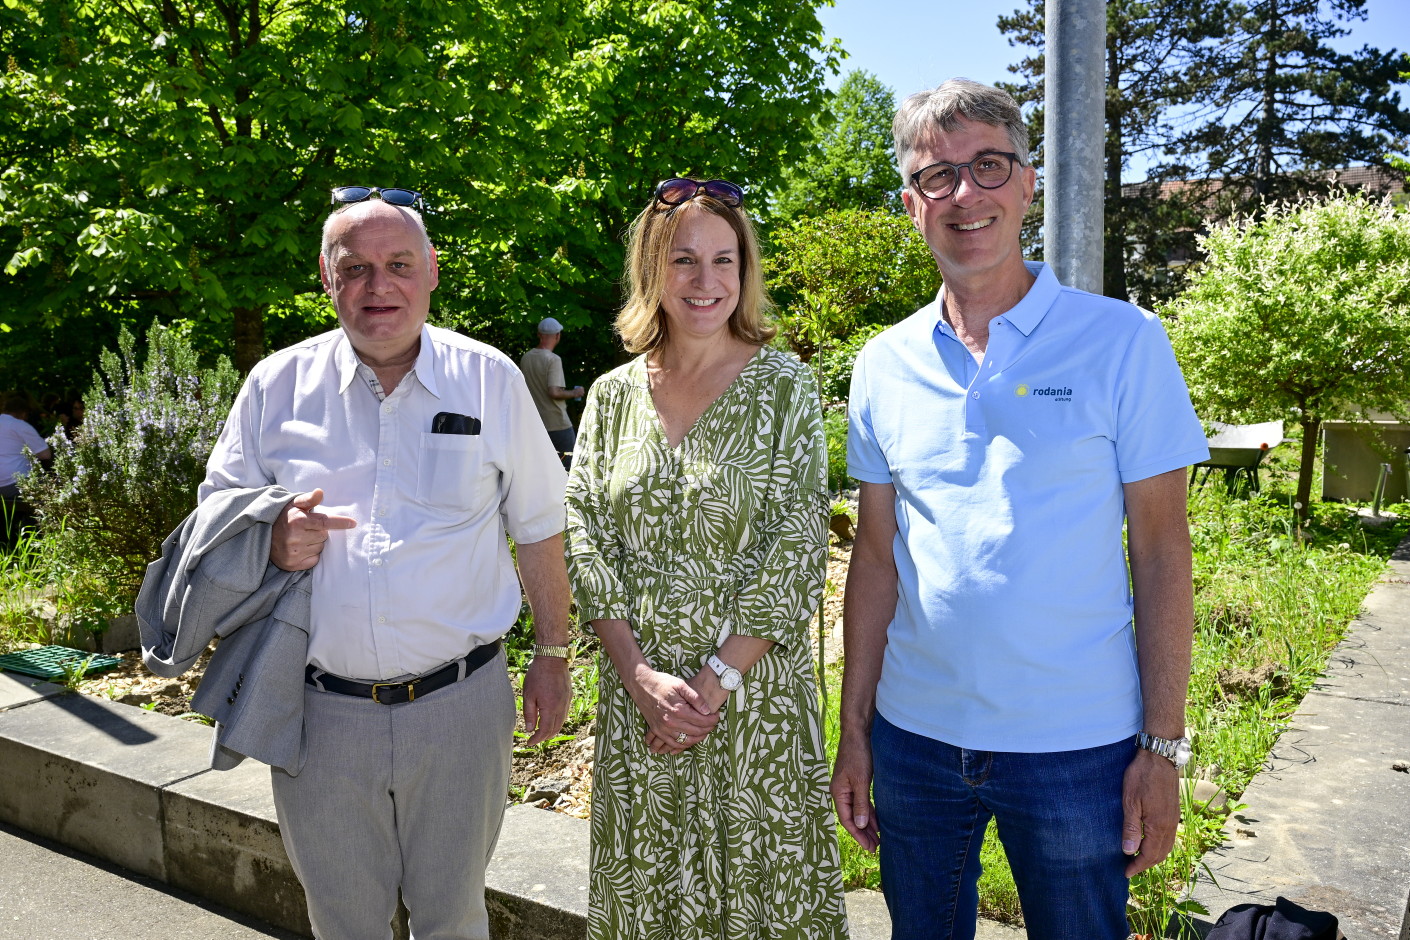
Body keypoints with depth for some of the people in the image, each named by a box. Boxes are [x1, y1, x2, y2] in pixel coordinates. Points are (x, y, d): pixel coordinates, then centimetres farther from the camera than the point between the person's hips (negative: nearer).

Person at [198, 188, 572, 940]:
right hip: (319, 711, 2)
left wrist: (553, 656, 6)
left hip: (459, 705, -1)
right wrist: (271, 541, -13)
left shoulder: (490, 381, -2)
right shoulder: (276, 385, 1)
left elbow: (537, 529, 5)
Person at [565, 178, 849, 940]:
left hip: (754, 691, -3)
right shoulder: (613, 394, 4)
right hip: (638, 691, 3)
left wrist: (717, 677, -15)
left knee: (758, 878, 10)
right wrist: (638, 672, -10)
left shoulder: (782, 387, -5)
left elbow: (797, 547, -10)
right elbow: (583, 536, 0)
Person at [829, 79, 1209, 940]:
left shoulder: (1121, 342, -6)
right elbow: (876, 558, 6)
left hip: (1076, 745, -2)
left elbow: (1162, 551, -5)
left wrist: (1164, 746, -7)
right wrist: (855, 729, 5)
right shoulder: (885, 365, 3)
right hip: (915, 736, 3)